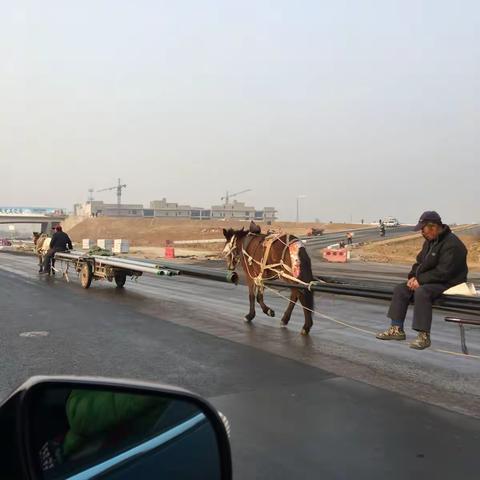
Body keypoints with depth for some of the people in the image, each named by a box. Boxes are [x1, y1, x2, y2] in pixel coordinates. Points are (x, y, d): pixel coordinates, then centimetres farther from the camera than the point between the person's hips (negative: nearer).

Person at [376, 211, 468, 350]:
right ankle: (397, 329, 2)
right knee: (400, 289, 0)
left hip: (448, 284, -10)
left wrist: (420, 280, -20)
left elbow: (443, 272, -25)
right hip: (427, 281, 10)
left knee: (421, 292, -34)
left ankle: (424, 336, -29)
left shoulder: (451, 244, -19)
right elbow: (420, 262, 18)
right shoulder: (429, 241, 11)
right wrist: (413, 276, -1)